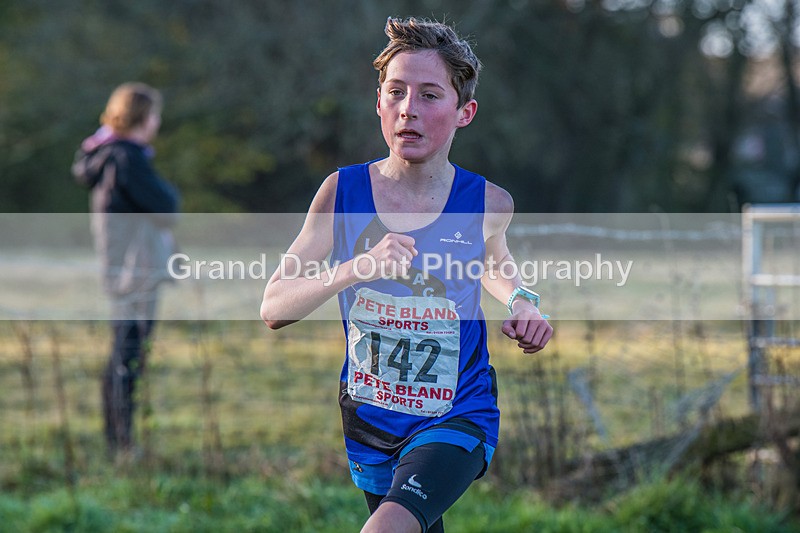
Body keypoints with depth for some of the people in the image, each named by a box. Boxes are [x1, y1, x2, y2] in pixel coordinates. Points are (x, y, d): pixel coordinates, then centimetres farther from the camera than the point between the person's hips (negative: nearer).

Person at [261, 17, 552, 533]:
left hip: (458, 419, -2)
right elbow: (274, 309, -15)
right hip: (369, 423, 2)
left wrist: (521, 301, -4)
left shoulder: (487, 204, -10)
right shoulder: (343, 191, -11)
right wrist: (356, 268, -31)